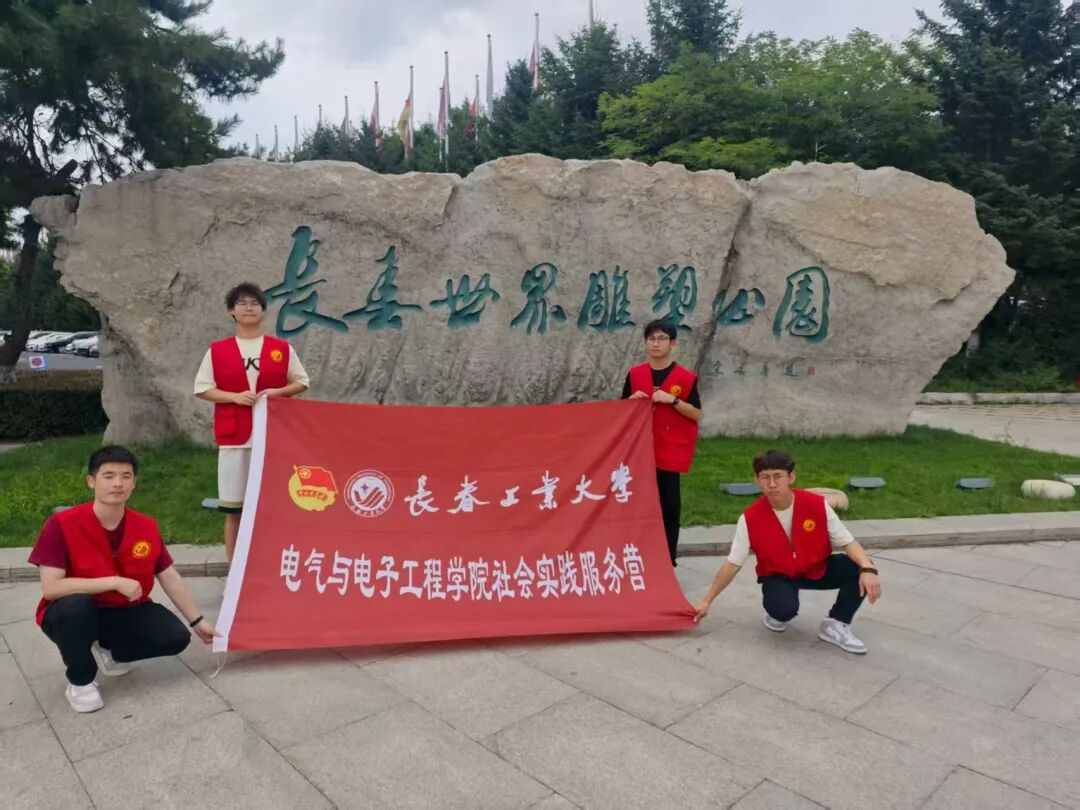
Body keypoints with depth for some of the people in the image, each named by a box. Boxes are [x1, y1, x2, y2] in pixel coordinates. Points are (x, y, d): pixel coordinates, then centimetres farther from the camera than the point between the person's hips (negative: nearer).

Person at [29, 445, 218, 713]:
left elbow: (170, 579, -1)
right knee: (75, 604, -38)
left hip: (124, 612, 4)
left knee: (176, 638, -16)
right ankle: (79, 681, -9)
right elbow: (51, 588, -26)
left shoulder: (147, 527, -9)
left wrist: (197, 622, 3)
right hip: (74, 616, -3)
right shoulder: (62, 524, -21)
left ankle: (109, 652, 14)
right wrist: (116, 582, -30)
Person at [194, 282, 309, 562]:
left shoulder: (282, 348, 6)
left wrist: (277, 392, -9)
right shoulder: (217, 350, 6)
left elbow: (301, 382, 10)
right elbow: (202, 389, 5)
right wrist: (235, 396, -11)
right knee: (233, 508, 3)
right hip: (234, 437, 0)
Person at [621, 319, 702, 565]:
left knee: (669, 503, 0)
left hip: (671, 451, -2)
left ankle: (668, 558, 11)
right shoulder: (635, 374, 6)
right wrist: (633, 400, -9)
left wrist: (672, 400, -17)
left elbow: (697, 414, -3)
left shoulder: (686, 377, -2)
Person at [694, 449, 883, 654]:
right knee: (784, 608, -35)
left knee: (858, 569, -23)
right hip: (778, 577, -2)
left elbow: (847, 542, -15)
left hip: (818, 569, 2)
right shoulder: (750, 519, -22)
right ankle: (776, 614, 6)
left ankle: (835, 625, -3)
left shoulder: (817, 504, -20)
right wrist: (706, 601, -11)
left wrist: (868, 569, -35)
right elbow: (732, 564, -14)